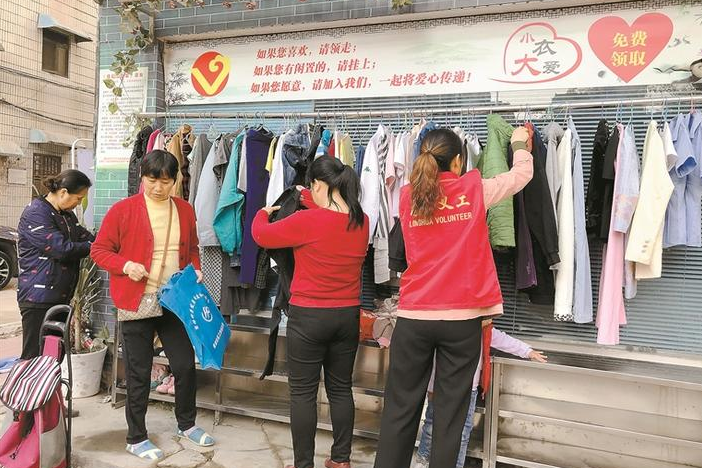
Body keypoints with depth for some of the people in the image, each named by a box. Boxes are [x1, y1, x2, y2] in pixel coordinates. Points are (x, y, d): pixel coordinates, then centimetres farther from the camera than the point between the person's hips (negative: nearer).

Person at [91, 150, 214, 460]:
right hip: (137, 303, -4)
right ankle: (136, 438, 26)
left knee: (185, 364, 10)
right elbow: (99, 250, -4)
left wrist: (195, 270, -2)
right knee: (139, 373, 7)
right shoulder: (122, 210, -9)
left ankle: (186, 424, 34)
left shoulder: (185, 210, 3)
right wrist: (125, 265, -20)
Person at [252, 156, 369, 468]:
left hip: (308, 317, -6)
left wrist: (263, 213, 17)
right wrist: (309, 200, 29)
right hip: (348, 315, 6)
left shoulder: (307, 221, -18)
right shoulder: (362, 221, -3)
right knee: (340, 388, 17)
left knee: (303, 392, 7)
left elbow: (261, 235, -3)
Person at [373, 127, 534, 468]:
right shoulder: (475, 189, -2)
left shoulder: (408, 196, 3)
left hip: (413, 316, 2)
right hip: (462, 318, -2)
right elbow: (523, 173, 15)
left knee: (400, 409, 11)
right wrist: (520, 141, 35)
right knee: (450, 412, 8)